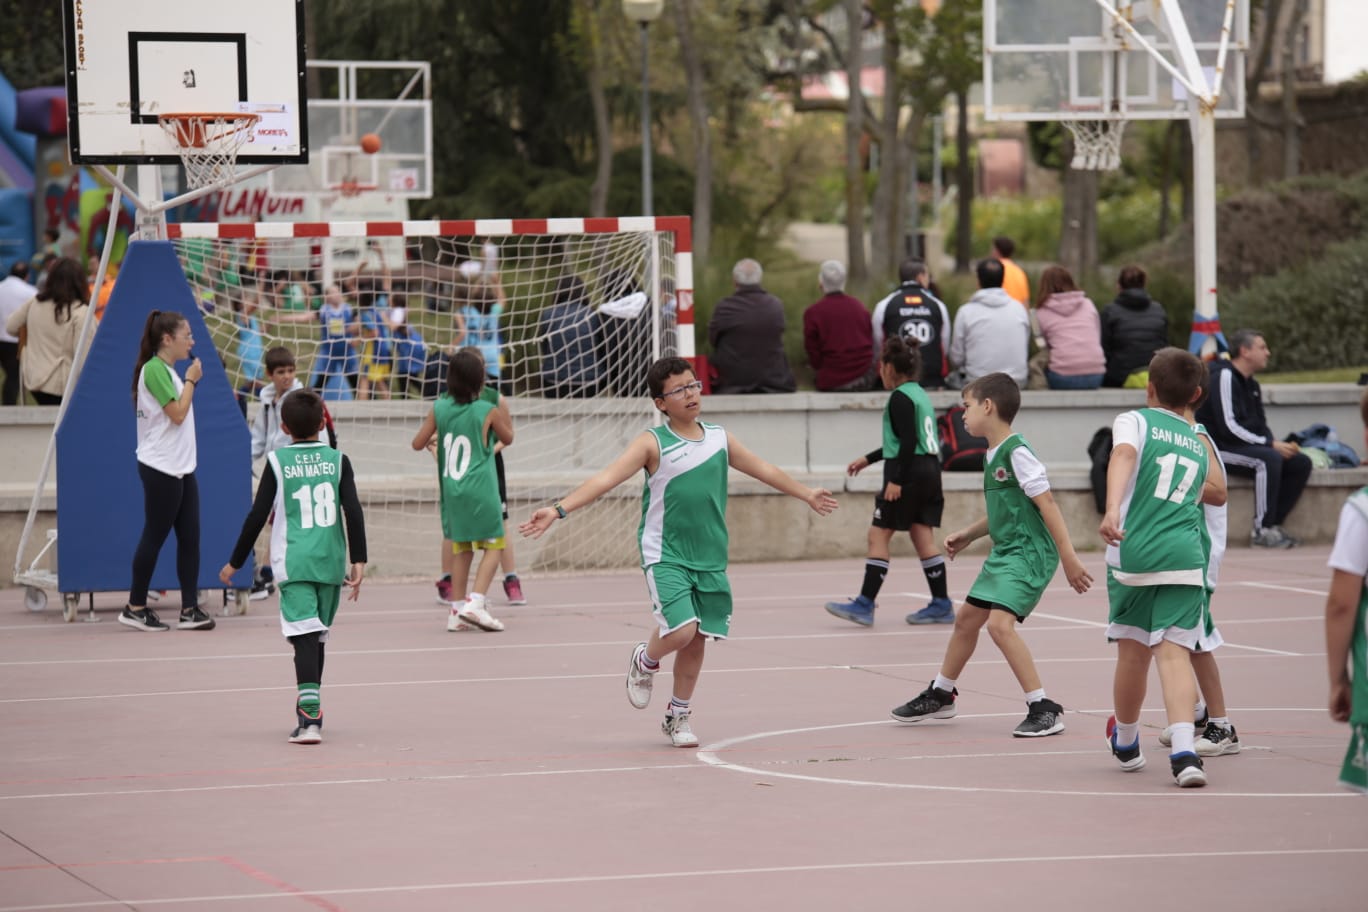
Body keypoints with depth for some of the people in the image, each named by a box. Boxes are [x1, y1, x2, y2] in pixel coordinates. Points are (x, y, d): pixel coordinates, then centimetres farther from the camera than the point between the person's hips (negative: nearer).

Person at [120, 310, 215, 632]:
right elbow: (177, 413, -17)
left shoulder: (169, 371, 15)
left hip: (181, 468, 9)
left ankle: (190, 609, 3)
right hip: (160, 469, -9)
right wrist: (191, 380, -8)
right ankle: (135, 607, 8)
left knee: (190, 537, 3)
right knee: (154, 537, -2)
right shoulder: (154, 369, -15)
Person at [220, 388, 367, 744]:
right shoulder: (337, 460, 5)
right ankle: (309, 707, 30)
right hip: (331, 562, 3)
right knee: (318, 636, 17)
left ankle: (310, 717, -27)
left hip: (294, 564, -3)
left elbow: (258, 516, -1)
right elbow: (353, 511, -4)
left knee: (304, 635, -12)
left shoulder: (278, 462, 0)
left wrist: (235, 563, 7)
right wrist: (358, 561, -1)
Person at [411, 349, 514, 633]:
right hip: (480, 490, -5)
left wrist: (432, 440, 25)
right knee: (493, 546, 3)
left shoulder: (439, 408, 1)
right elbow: (507, 439, 10)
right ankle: (475, 602, -14)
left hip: (452, 491, 5)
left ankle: (457, 611, 12)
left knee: (462, 548, 15)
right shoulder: (488, 411, -7)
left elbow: (418, 443, 4)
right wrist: (505, 414, 23)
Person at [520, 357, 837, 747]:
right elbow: (606, 478, -18)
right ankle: (645, 662, 14)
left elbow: (762, 469, 23)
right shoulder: (653, 444, -8)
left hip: (709, 558, 5)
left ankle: (678, 716, 26)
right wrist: (559, 510, -30)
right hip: (665, 557, -5)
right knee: (681, 629, -20)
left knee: (697, 640, 7)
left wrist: (806, 494, 35)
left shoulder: (719, 439, 7)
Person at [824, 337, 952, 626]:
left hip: (909, 472, -9)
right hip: (930, 470, 9)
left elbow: (908, 442, -20)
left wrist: (896, 479, -22)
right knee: (923, 536, 10)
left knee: (878, 535, -5)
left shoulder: (900, 398, -12)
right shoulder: (919, 394, 18)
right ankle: (941, 605, 8)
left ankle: (865, 604, -7)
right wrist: (869, 459, 31)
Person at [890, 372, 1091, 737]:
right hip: (1004, 553, 10)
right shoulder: (992, 456, 11)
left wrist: (1069, 559, -22)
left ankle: (1044, 710, -17)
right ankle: (940, 696, 41)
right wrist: (968, 535, 23)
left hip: (1029, 553, -10)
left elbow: (1047, 505, -20)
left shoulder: (1017, 453, -17)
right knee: (967, 617, 20)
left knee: (1000, 623, -23)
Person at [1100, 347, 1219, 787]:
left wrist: (1112, 510, -29)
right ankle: (1183, 750, -28)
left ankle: (1125, 743, 36)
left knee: (1133, 652, 14)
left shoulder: (1134, 421, 7)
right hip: (1185, 557, 2)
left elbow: (1123, 456, -14)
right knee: (1174, 652, -7)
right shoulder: (1198, 443, 21)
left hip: (1133, 554, -2)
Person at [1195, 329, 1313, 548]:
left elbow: (1260, 426, 18)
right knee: (1268, 460, -34)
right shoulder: (1224, 377, -13)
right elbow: (1229, 427, -21)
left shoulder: (1251, 384, 17)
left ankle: (1273, 524, -4)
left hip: (1245, 447, 9)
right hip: (1217, 449, -9)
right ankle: (1262, 531, -30)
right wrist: (1271, 445, -21)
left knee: (1301, 463, -4)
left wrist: (1276, 444, -4)